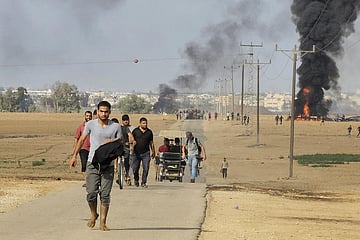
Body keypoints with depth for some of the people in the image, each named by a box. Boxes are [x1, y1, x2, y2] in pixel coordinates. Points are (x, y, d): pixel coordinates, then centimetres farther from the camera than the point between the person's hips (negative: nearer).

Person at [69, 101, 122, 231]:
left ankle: (103, 223, 4)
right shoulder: (91, 124, 1)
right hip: (93, 163, 0)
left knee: (105, 195, -1)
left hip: (108, 165, 0)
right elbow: (82, 140, 12)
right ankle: (93, 214, 22)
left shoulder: (116, 127, 2)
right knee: (91, 193, -5)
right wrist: (74, 156, 12)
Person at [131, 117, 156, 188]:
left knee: (146, 168, -9)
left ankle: (144, 182, 1)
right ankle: (136, 179, 32)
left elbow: (151, 143, 15)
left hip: (146, 153, 1)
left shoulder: (149, 132, 8)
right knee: (135, 169, 5)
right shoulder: (135, 131, 2)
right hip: (136, 153, -1)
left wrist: (153, 152, 17)